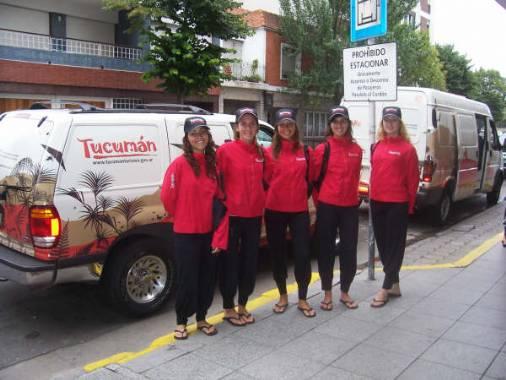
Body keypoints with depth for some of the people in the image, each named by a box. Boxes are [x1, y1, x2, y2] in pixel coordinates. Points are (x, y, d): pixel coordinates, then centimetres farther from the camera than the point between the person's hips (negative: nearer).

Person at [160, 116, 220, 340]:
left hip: (209, 230, 5)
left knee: (208, 277, 12)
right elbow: (167, 196, -10)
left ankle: (201, 319, 28)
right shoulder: (179, 164, -12)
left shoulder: (212, 163, 6)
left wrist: (210, 216, 8)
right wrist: (182, 217, 1)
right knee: (187, 279, 3)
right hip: (185, 232, -5)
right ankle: (181, 322, 21)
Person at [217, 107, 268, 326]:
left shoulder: (261, 152, 8)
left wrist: (262, 201, 12)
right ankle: (228, 309, 19)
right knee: (230, 261, 4)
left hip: (254, 215, 6)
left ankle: (242, 306, 28)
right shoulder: (226, 150, -9)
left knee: (250, 261, 13)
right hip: (232, 214, -6)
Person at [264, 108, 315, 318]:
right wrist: (271, 197, 2)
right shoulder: (270, 152, -1)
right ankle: (283, 296, 26)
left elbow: (310, 178, 11)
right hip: (275, 211, 0)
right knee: (278, 253, 9)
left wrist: (307, 197, 10)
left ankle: (302, 299, 14)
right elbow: (265, 180, 3)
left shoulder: (305, 151, 4)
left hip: (299, 210, 1)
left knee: (302, 253, -1)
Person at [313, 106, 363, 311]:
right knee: (326, 249, 6)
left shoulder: (356, 149, 6)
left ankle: (345, 292, 24)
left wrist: (353, 195, 13)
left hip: (350, 206, 3)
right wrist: (320, 198, 4)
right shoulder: (323, 149, -4)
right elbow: (315, 177, 1)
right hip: (327, 206, -3)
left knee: (349, 249, 8)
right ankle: (327, 293, 19)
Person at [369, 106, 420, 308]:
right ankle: (394, 285, 25)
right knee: (383, 244, 12)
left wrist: (410, 205, -3)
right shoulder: (376, 146, 9)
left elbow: (412, 179, -5)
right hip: (377, 202, 6)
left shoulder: (407, 148, -6)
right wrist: (372, 195, 11)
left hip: (397, 204, -6)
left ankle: (385, 288, 6)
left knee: (394, 245, 2)